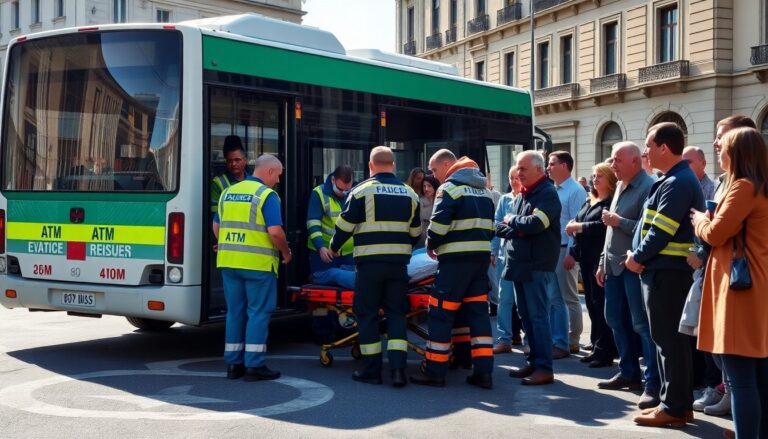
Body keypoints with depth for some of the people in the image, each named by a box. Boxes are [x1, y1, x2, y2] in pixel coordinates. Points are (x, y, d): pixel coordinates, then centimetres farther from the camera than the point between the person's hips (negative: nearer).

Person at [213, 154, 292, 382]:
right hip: (258, 263, -6)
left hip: (228, 262, 6)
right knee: (258, 313, 1)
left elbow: (216, 227, 17)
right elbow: (275, 232, -17)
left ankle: (233, 364, 16)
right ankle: (254, 365, 3)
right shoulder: (267, 195, -9)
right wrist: (286, 252, -2)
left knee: (235, 312, 12)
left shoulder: (228, 192, 13)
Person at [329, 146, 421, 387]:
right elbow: (415, 232, 17)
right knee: (396, 313, 9)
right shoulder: (410, 193, 9)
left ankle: (371, 370, 8)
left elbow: (345, 224, -3)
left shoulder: (362, 190, -4)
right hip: (399, 263, 3)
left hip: (369, 263, -3)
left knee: (367, 314, 6)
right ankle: (398, 368, -2)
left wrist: (334, 246, 15)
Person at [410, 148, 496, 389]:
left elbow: (438, 225, -15)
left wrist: (431, 245, 2)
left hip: (456, 260, -8)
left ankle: (435, 371, 3)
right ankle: (483, 371, 7)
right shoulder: (484, 190, 17)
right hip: (482, 257, 8)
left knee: (440, 313, -1)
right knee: (478, 312, 9)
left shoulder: (450, 188, -8)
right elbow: (490, 226, 18)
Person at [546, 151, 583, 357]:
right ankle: (558, 341, 18)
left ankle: (572, 343, 9)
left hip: (564, 250, -8)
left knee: (569, 298, 1)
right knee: (554, 298, 11)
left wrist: (571, 253, -20)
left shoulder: (575, 191, -11)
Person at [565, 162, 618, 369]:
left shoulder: (612, 202, -9)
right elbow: (577, 224, 22)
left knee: (600, 304, -6)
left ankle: (606, 351, 0)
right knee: (591, 303, 11)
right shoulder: (589, 201, 19)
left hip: (601, 259, -8)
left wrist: (580, 226, -17)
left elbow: (605, 225, -22)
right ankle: (597, 347, 18)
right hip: (586, 258, 9)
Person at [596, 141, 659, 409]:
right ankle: (628, 372, 27)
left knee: (642, 323, -8)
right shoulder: (620, 187, 16)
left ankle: (653, 383, -5)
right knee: (615, 319, 15)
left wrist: (619, 221, -16)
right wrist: (603, 262, 20)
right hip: (615, 265, 9)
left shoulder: (648, 187, -13)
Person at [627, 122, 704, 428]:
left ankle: (674, 407, 2)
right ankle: (678, 402, 21)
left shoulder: (677, 183, -17)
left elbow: (662, 231, -22)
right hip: (664, 269, 10)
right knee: (669, 338, 14)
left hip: (666, 271, -10)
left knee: (668, 339, -4)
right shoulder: (674, 179, 16)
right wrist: (638, 255, 8)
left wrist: (637, 258, -10)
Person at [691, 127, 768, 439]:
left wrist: (699, 219, 6)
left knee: (740, 380, -8)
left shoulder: (742, 187, -13)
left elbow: (715, 234, -13)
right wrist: (709, 219, 11)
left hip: (740, 288, -10)